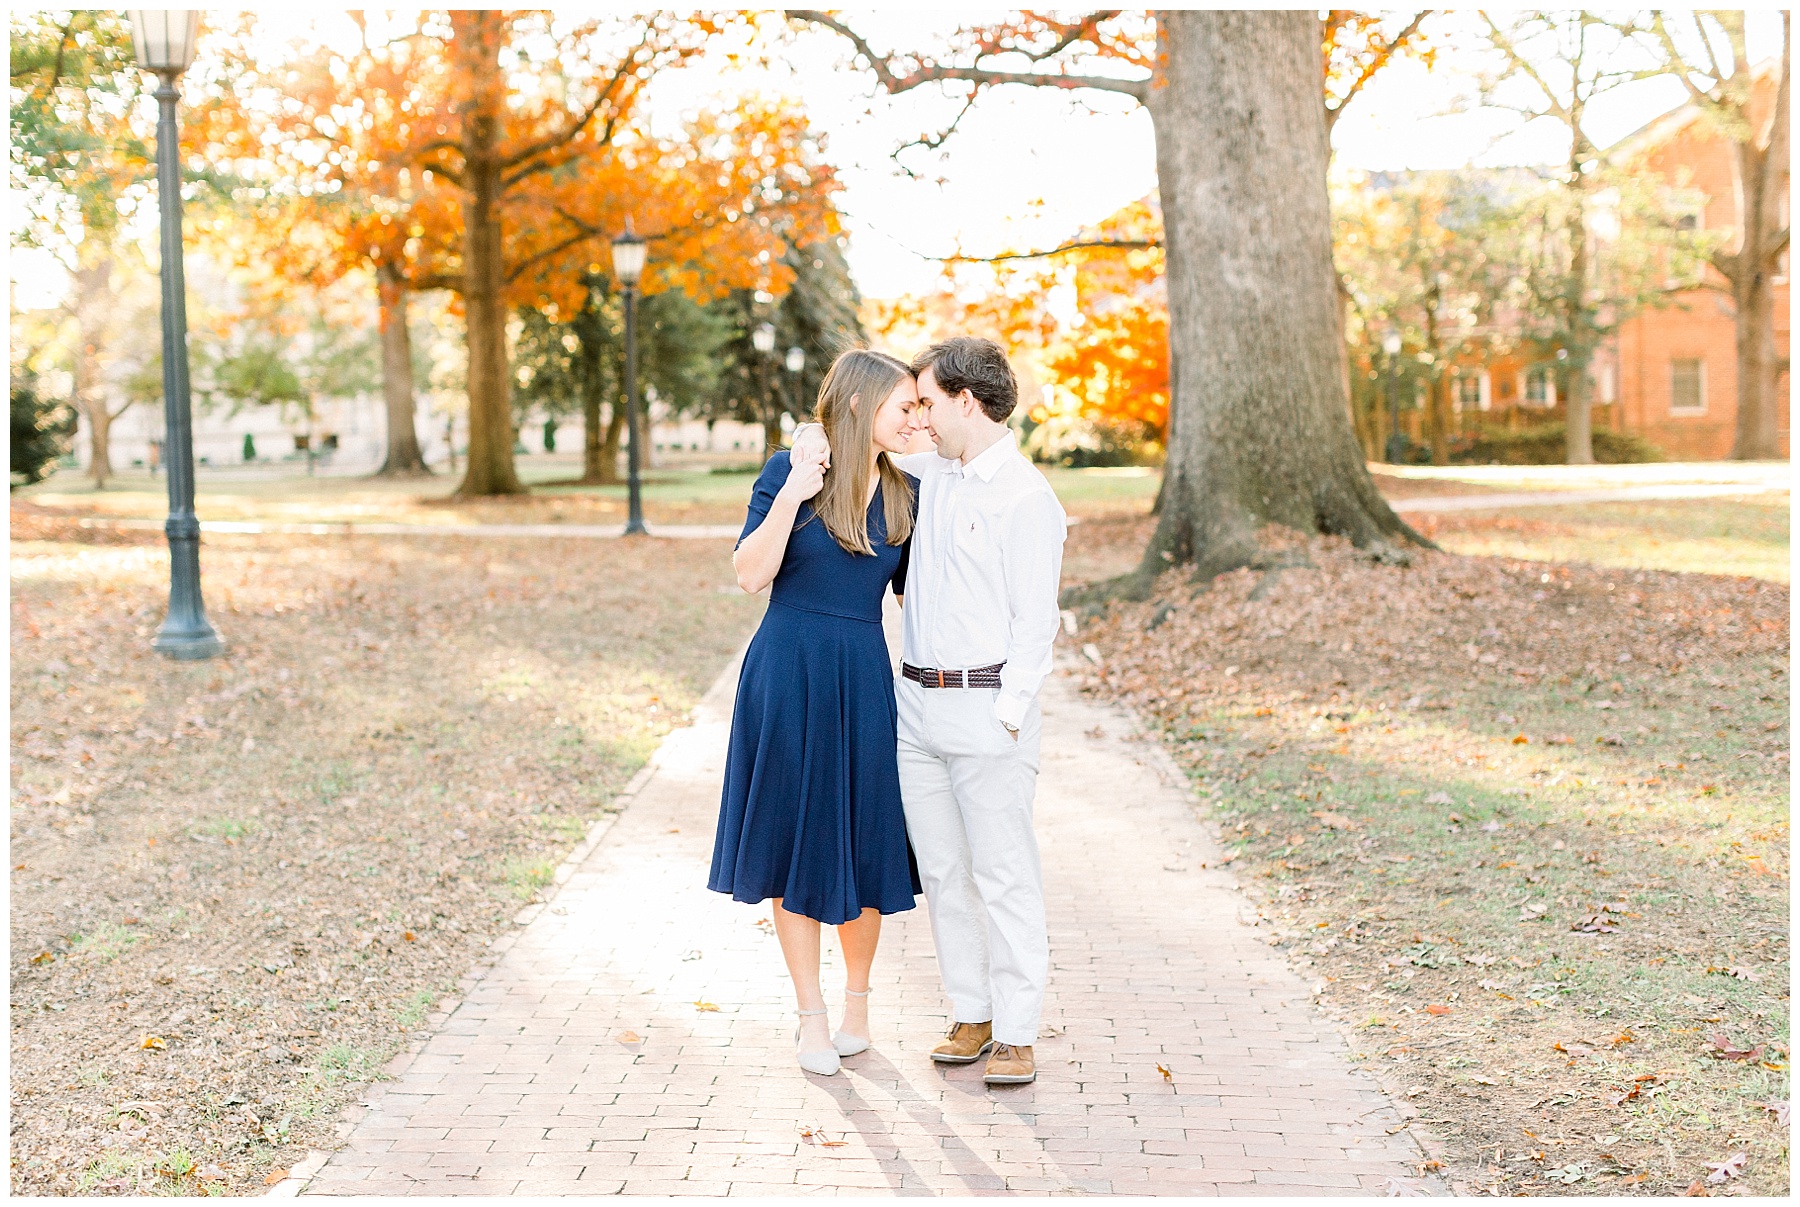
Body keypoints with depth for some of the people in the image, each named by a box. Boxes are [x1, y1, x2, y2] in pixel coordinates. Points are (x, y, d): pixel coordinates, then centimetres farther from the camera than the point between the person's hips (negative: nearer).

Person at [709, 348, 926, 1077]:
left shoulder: (904, 494, 6)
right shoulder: (790, 471, -6)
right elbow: (750, 574, -14)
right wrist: (791, 496, -22)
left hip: (863, 683, 3)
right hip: (787, 677, -3)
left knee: (864, 843, 8)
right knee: (794, 839, 6)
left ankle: (856, 1002, 27)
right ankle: (812, 1015, 18)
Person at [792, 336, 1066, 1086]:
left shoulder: (1026, 497, -10)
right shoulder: (933, 474, 12)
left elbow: (1035, 624, -12)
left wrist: (1007, 717, -16)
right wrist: (819, 434, 6)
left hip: (985, 708, -7)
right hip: (916, 706, 7)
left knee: (1004, 876, -1)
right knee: (942, 871, 11)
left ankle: (1017, 1032, 7)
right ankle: (971, 1014, 22)